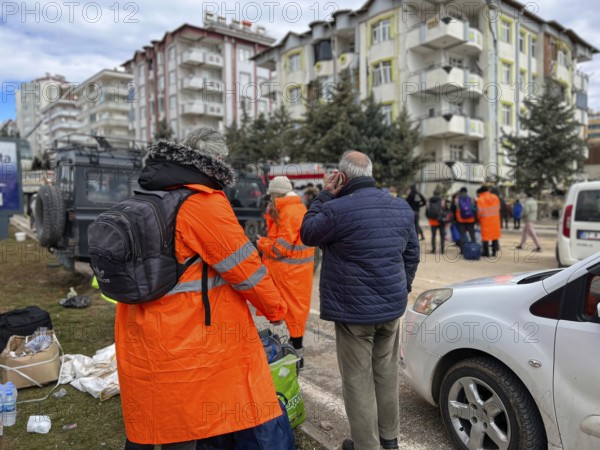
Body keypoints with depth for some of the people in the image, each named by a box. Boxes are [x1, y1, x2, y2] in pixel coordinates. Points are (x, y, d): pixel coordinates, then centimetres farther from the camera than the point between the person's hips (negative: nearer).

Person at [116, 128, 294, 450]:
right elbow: (243, 266, -14)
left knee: (148, 423, 23)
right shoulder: (204, 202, -17)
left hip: (143, 340, 9)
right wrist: (276, 308, 0)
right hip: (199, 339, -8)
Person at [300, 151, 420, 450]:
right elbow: (412, 253, 12)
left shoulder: (336, 209, -18)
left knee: (358, 380, 7)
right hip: (392, 305, 7)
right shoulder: (402, 208, 5)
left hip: (354, 310, -6)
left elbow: (307, 234, -1)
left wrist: (325, 195, 1)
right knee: (386, 373, 19)